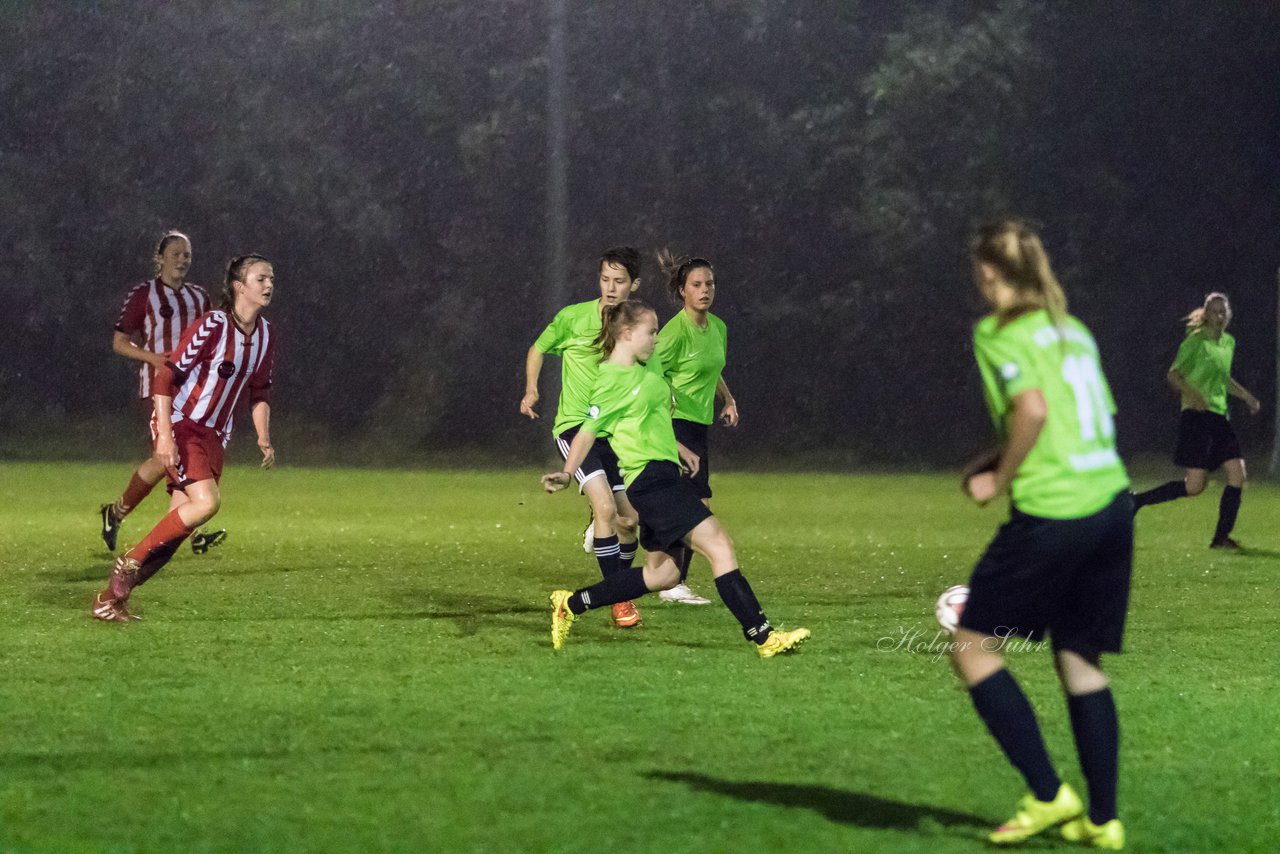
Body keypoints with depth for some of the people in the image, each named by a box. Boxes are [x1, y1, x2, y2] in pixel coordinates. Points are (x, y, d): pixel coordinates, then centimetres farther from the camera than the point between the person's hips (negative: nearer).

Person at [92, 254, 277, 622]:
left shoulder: (265, 334, 7)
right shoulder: (211, 326, -15)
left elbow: (259, 390, 19)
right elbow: (167, 376, -16)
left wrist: (264, 439, 8)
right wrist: (165, 435, -22)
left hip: (213, 436, 7)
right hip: (180, 426, -7)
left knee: (182, 527, -2)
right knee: (206, 502, -26)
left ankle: (111, 599, 5)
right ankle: (130, 562, -10)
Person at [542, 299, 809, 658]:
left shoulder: (648, 364, 15)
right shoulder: (612, 380, -12)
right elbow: (588, 430, -12)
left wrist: (679, 448, 31)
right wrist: (567, 473, -23)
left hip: (664, 474, 11)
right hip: (649, 477, -11)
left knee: (662, 573, 14)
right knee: (719, 545, -17)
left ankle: (570, 604, 20)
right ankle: (763, 636, -20)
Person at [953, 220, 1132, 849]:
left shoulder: (998, 333, -6)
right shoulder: (1072, 329, 16)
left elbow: (1033, 408, -20)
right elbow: (1099, 417, 17)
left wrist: (999, 479, -7)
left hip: (1051, 514, -8)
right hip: (1111, 503, 8)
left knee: (972, 647, 4)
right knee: (1081, 661, 14)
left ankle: (1049, 796, 0)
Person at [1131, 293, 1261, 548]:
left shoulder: (1229, 342, 16)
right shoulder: (1197, 340, -7)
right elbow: (1173, 374, -8)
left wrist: (1246, 396, 21)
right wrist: (1192, 395, -24)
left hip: (1219, 417, 8)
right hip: (1197, 415, -8)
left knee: (1237, 474, -6)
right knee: (1195, 485, -13)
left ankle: (1221, 537, 0)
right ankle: (1136, 501, 0)